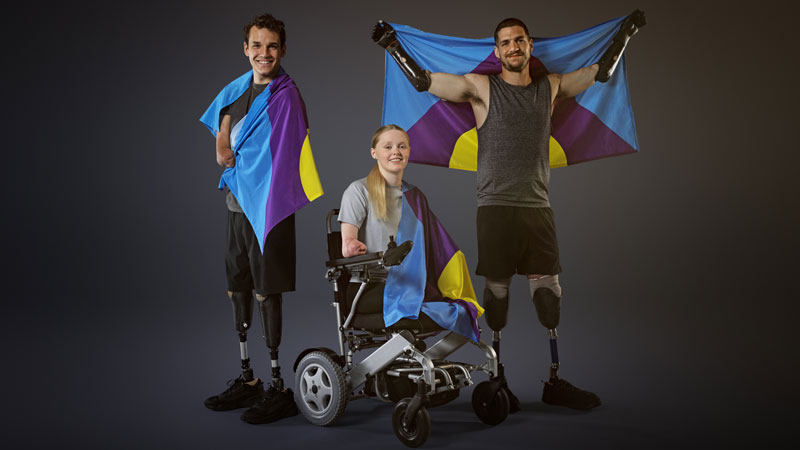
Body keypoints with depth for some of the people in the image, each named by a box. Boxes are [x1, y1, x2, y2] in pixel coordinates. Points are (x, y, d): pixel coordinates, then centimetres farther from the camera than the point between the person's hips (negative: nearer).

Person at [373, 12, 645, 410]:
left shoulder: (549, 87, 13)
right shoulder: (481, 88, 2)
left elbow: (601, 72, 24)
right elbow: (424, 81, -1)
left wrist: (624, 34, 27)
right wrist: (393, 47, -4)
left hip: (538, 206, 4)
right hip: (495, 208, -3)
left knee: (549, 296, 4)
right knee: (496, 294, 2)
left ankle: (555, 382, 15)